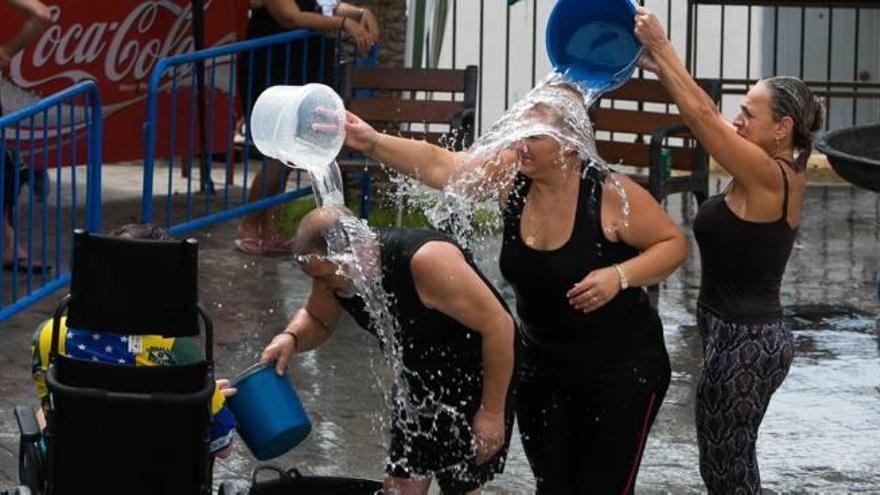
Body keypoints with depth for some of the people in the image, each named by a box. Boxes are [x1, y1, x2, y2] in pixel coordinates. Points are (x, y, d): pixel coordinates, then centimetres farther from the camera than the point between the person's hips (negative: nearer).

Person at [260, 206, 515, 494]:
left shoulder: (425, 261, -34)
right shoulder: (333, 270, -13)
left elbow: (499, 324, -28)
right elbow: (317, 321, 10)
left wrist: (492, 412, -23)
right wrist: (291, 338, -16)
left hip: (476, 383, -7)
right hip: (418, 388, 7)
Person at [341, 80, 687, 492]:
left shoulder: (611, 194, -19)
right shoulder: (511, 173, -8)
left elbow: (673, 243, -9)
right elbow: (438, 165, -16)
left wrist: (619, 276, -25)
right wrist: (372, 143, -29)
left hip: (619, 366, -5)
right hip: (540, 362, 5)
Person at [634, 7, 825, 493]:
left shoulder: (767, 176, -19)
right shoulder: (784, 175, 6)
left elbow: (703, 116, -22)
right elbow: (710, 118, 10)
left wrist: (660, 47, -16)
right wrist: (659, 66, 6)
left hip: (743, 343, -9)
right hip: (757, 337, 9)